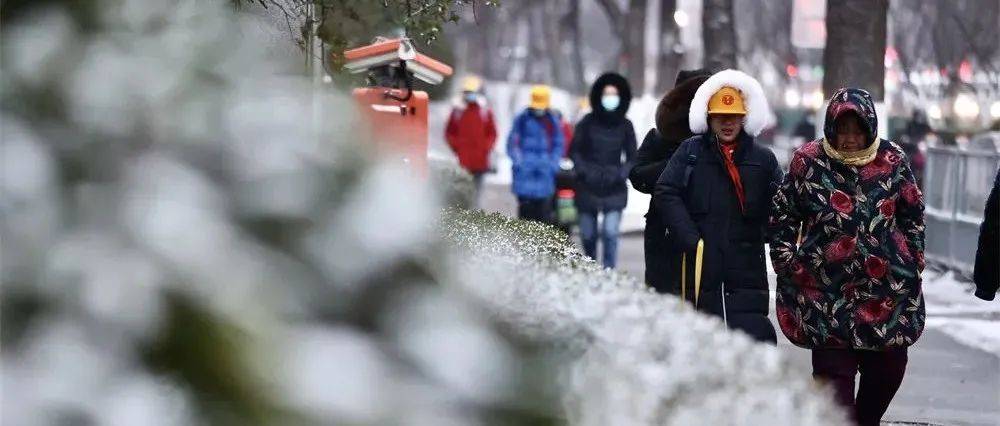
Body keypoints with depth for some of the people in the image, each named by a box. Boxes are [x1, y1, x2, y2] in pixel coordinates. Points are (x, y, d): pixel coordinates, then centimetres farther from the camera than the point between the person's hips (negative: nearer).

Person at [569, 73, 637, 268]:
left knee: (610, 233, -16)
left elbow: (632, 159, 7)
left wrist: (620, 173, -10)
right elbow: (574, 151, 4)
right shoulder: (587, 123, 0)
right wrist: (585, 171, -11)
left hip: (614, 190, 0)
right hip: (588, 188, 0)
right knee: (588, 234, 6)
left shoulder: (625, 126, 3)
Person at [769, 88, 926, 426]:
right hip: (827, 291, -3)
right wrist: (786, 263, 0)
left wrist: (913, 259, 9)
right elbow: (783, 215, 5)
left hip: (889, 288, 3)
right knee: (834, 372, -5)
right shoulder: (808, 162, -4)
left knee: (889, 367, 11)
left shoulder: (893, 161, 1)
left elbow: (913, 213, 13)